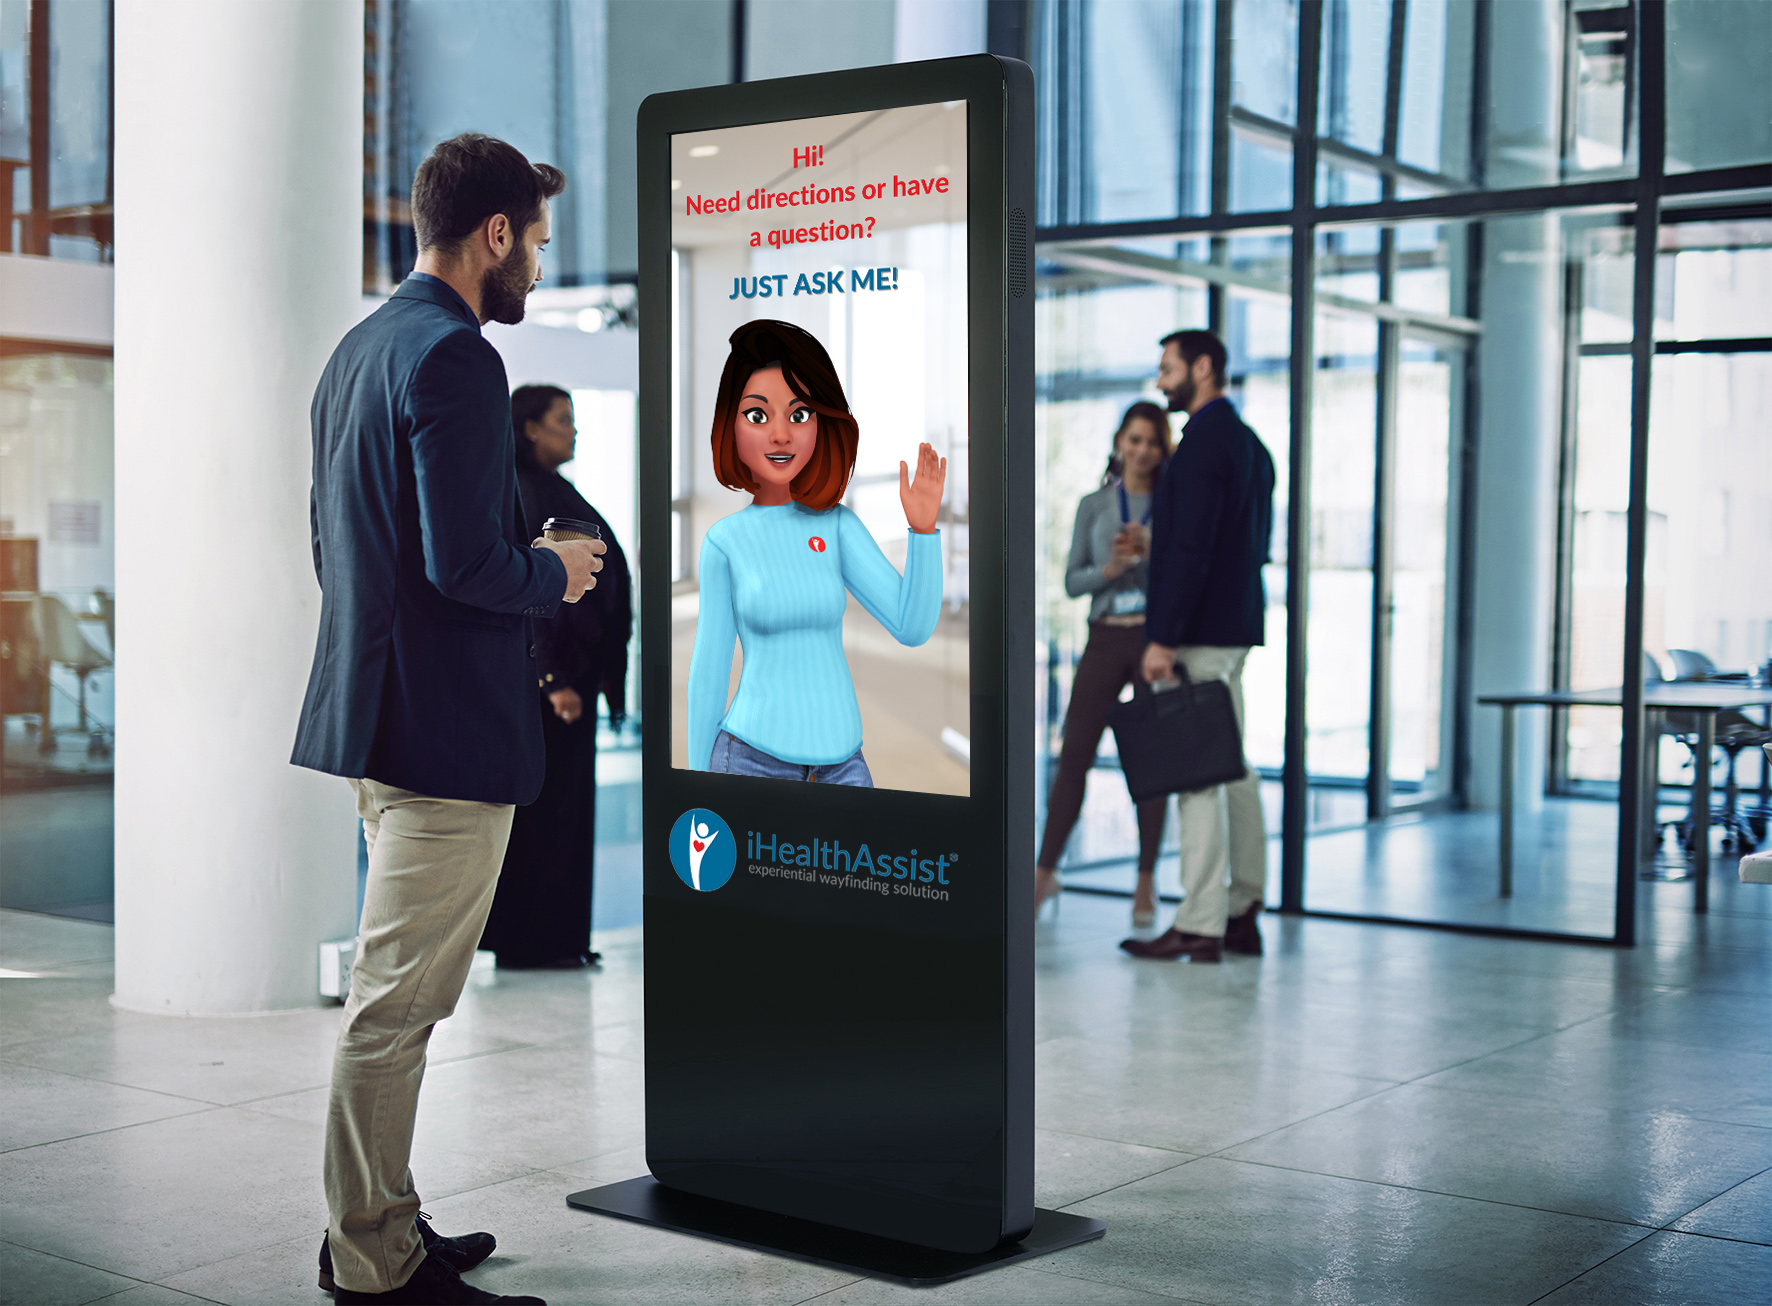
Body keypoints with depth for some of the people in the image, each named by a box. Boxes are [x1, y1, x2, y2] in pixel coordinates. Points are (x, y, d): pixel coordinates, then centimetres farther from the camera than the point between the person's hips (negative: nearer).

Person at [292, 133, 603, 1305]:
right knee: (397, 1002, -3)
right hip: (448, 726, -10)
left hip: (375, 712, 10)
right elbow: (463, 561, -23)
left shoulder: (360, 349, 15)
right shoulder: (454, 358, -16)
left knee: (401, 997, 18)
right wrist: (554, 574, -4)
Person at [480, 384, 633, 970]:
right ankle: (533, 940, 0)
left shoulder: (554, 492, 17)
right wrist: (555, 679, -24)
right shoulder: (524, 494, -13)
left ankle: (553, 938, 16)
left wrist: (590, 671, 19)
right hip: (544, 665, -10)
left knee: (561, 803, 11)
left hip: (570, 664, 10)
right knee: (546, 804, -6)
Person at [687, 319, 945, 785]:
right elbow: (708, 667, 3)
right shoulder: (726, 540, -3)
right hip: (754, 755, -2)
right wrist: (698, 774, 6)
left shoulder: (837, 525, 2)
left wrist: (923, 527, -14)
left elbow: (912, 628, -3)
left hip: (842, 759, 2)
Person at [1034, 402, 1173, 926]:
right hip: (1106, 640, 1)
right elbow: (1072, 580, 5)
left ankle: (1146, 882, 11)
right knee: (1075, 754, -1)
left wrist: (1153, 551, -15)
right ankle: (1045, 870, 11)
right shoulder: (1093, 505, 8)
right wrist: (1108, 569, -13)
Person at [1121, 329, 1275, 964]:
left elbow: (1191, 547, -21)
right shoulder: (1250, 443, 17)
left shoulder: (1204, 441, -14)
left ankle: (1200, 926, -7)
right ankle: (1243, 912, 16)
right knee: (1232, 766, 12)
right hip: (1236, 627, 10)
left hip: (1200, 633, -10)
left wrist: (1163, 638, -21)